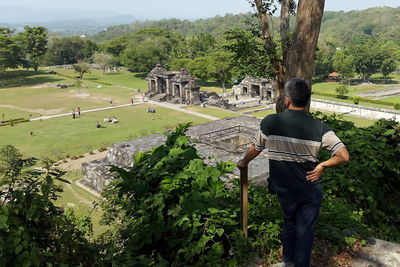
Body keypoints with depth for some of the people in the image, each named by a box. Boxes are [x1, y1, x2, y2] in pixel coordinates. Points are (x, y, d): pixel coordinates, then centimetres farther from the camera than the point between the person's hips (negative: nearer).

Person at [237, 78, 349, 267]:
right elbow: (343, 156, -19)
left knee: (289, 222, 27)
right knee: (305, 230, 15)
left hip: (284, 189, 2)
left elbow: (255, 149, 1)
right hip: (310, 190, -2)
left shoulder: (270, 122, -15)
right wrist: (322, 165, -5)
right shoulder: (319, 128, -16)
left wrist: (244, 162, 20)